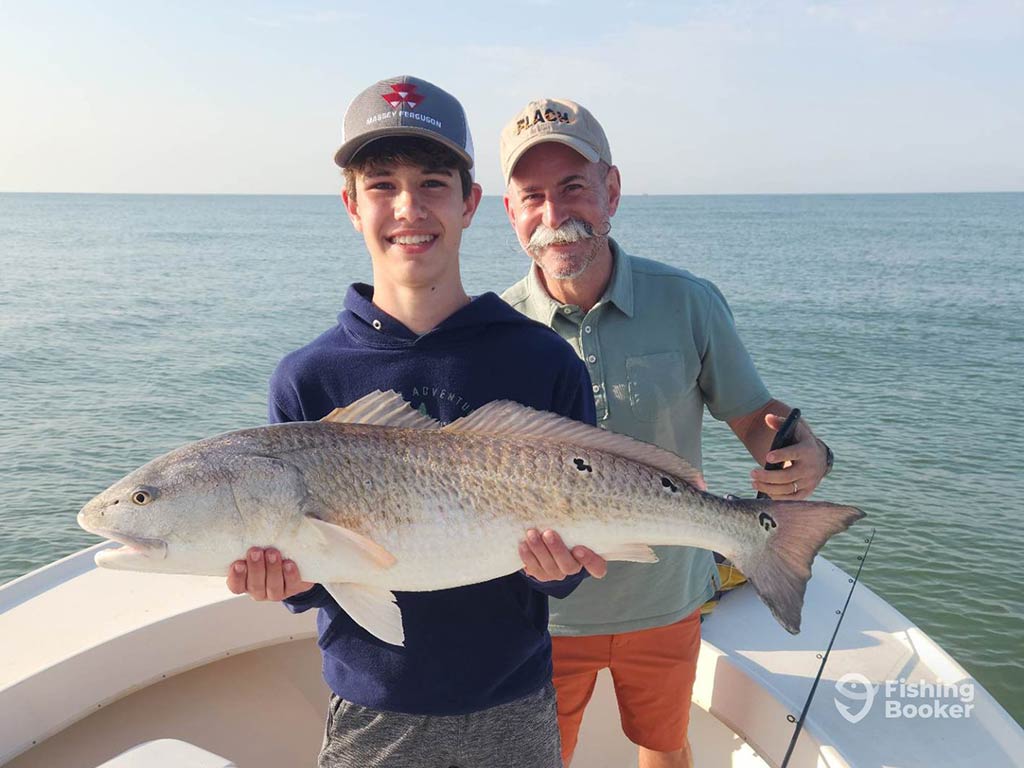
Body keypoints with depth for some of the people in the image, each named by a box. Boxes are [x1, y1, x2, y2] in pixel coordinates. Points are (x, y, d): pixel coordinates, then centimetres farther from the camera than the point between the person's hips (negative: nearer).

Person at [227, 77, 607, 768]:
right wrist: (285, 577, -23)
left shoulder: (545, 361, -11)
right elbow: (298, 569, -2)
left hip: (511, 710, 0)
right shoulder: (307, 379, -8)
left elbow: (571, 562, -6)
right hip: (368, 713, 1)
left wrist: (555, 566, -26)